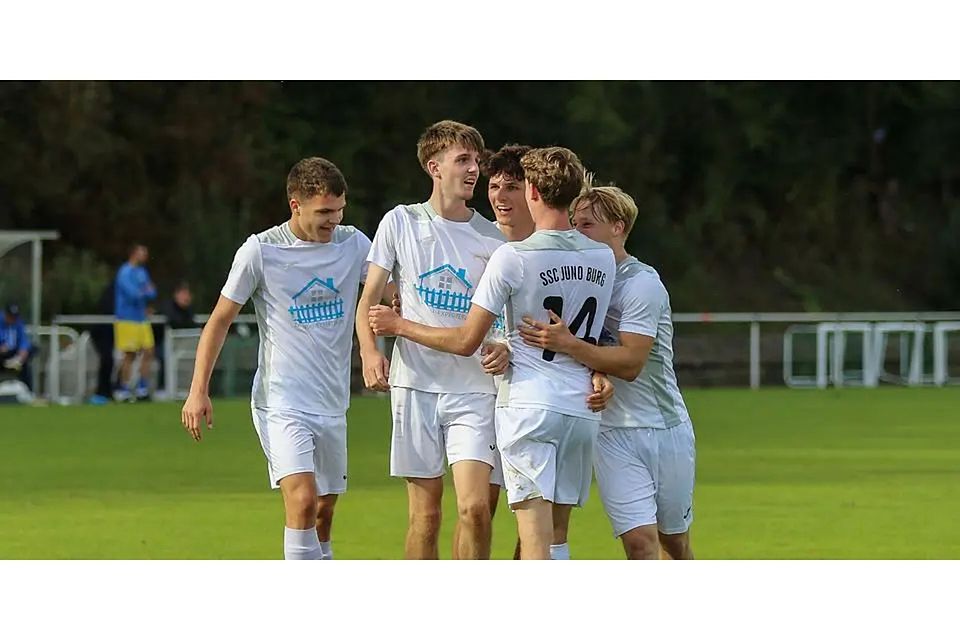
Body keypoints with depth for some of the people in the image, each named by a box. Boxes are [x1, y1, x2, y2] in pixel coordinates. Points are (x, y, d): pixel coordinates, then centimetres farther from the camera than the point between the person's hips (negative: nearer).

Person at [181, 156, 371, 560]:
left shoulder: (353, 245, 4)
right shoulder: (260, 251, -7)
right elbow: (220, 319, 0)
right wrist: (198, 391, -5)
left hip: (332, 405, 5)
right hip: (281, 402, -5)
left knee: (324, 512, 11)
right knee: (303, 499, -21)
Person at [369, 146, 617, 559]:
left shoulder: (513, 257, -9)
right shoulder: (603, 258, 7)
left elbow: (466, 342, -4)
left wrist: (400, 325, 9)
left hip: (528, 404, -5)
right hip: (583, 410, 5)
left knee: (535, 539, -11)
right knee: (554, 532, 13)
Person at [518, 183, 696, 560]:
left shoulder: (642, 283, -12)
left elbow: (630, 363, -20)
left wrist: (567, 344, -30)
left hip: (665, 426, -3)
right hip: (612, 433, 3)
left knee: (674, 540, 9)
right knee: (639, 540, -12)